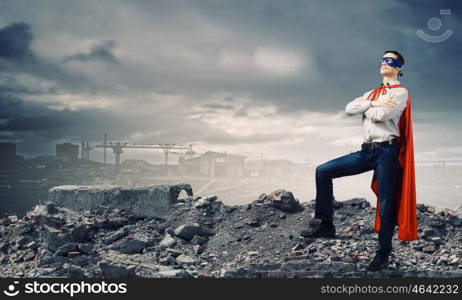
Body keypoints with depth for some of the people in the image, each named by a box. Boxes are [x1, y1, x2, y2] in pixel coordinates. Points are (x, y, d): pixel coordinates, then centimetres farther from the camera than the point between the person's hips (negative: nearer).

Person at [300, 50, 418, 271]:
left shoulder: (400, 92, 2)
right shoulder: (371, 93, 22)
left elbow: (382, 115, -15)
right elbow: (348, 109, 5)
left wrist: (365, 106, 3)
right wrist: (372, 104, -7)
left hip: (386, 151, -6)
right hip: (366, 151, 6)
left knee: (386, 205, -3)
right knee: (323, 171, -5)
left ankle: (383, 254, 9)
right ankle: (326, 225, -1)